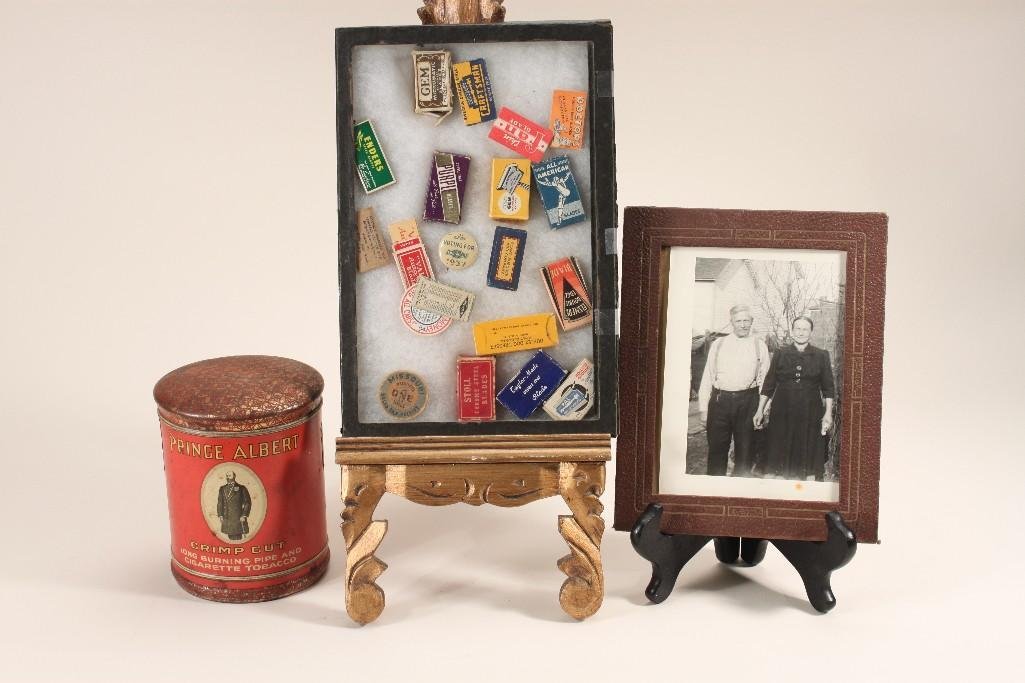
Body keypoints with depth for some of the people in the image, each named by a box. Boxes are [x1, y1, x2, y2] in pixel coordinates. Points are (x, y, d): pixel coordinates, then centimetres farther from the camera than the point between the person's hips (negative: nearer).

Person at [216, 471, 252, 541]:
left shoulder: (241, 488, 0)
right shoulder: (222, 489, 13)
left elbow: (248, 502, -1)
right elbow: (220, 503, 15)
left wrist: (244, 516, -8)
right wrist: (220, 515, 4)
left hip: (238, 519, -4)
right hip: (227, 519, 4)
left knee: (237, 538, -8)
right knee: (230, 537, 4)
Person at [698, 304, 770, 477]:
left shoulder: (760, 346, 6)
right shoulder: (718, 344, 8)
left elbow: (765, 380, 6)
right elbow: (707, 377, 6)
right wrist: (703, 409, 1)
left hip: (748, 402, 0)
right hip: (720, 401, 0)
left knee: (745, 451, 7)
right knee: (717, 450, 5)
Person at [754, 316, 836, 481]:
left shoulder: (821, 356, 4)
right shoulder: (781, 354, 5)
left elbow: (828, 388, 5)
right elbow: (768, 385, 7)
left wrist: (828, 413, -2)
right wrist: (760, 411, 4)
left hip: (810, 416, 0)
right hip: (782, 414, 1)